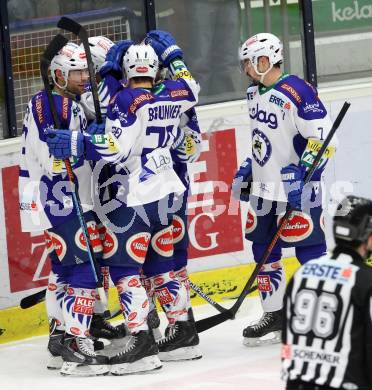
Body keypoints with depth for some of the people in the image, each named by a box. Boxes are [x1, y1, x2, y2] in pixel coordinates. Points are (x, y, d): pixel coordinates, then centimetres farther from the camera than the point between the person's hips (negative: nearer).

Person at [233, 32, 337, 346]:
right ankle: (275, 316, 22)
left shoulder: (297, 93, -19)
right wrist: (247, 170, 20)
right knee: (264, 251, 12)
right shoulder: (254, 93, 9)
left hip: (295, 190, -9)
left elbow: (323, 137, -20)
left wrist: (302, 177, -26)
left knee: (310, 250, -7)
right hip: (264, 188, 9)